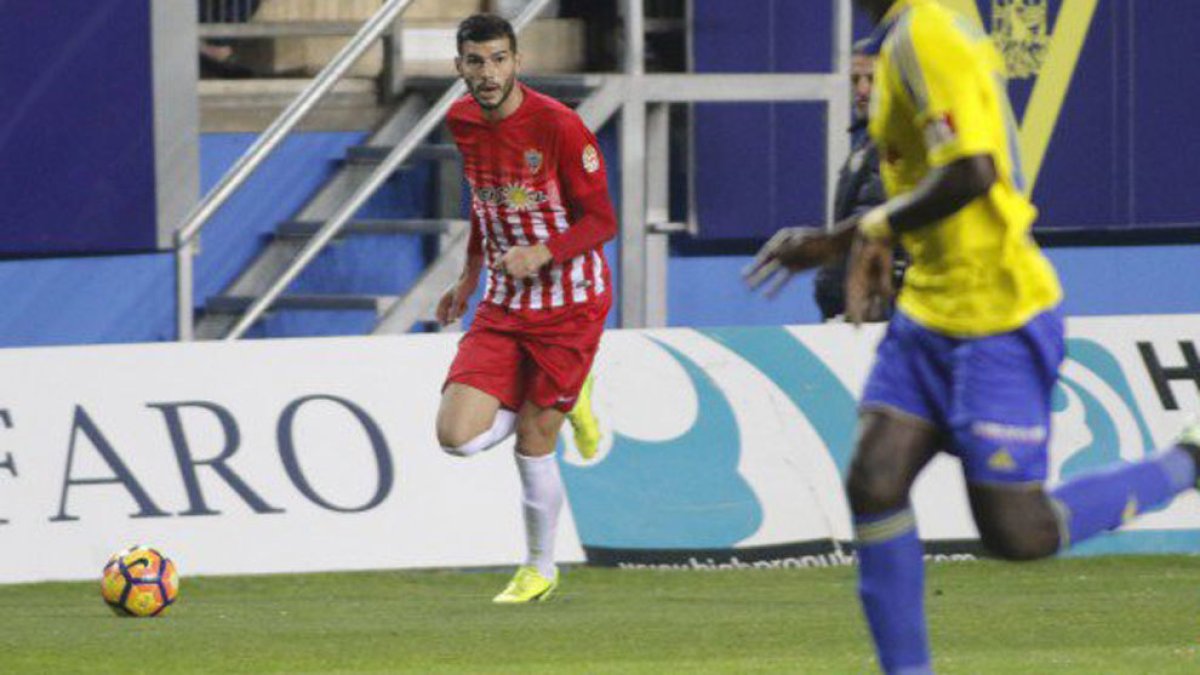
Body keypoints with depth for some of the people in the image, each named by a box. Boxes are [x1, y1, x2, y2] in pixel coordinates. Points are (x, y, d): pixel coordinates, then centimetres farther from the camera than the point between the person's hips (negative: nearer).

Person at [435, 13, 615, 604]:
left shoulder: (557, 125, -17)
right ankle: (564, 402, 18)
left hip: (569, 304, -5)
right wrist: (469, 278, 22)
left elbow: (601, 221, -14)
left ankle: (540, 570, 21)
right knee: (458, 438, -11)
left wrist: (540, 254, -30)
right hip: (503, 305, 5)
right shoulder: (462, 121, 2)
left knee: (532, 446, -2)